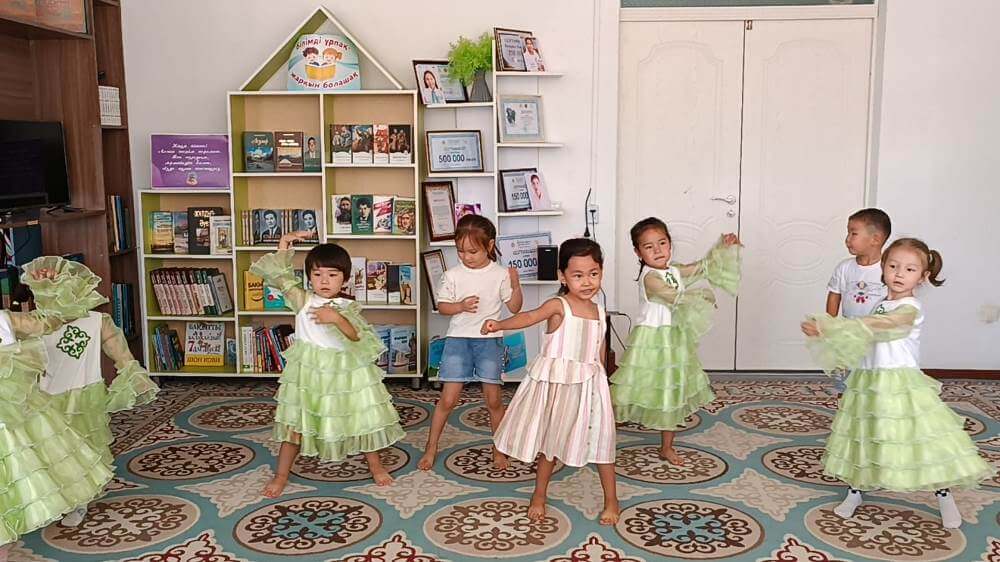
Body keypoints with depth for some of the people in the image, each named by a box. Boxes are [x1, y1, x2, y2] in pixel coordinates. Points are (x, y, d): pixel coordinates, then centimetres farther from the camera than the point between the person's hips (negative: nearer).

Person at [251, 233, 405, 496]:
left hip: (345, 371, 0)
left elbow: (357, 337, -19)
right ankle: (281, 475, 18)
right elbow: (279, 275, -2)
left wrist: (336, 319, -33)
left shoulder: (348, 307, -5)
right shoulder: (302, 300, -2)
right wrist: (285, 244, -6)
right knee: (296, 422, 5)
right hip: (308, 370, 0)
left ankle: (375, 465, 30)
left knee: (362, 418, 10)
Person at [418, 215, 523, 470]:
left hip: (490, 339, 0)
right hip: (458, 338, 0)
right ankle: (431, 447, 15)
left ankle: (499, 448, 23)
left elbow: (515, 308, 2)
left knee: (494, 400, 4)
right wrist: (461, 306, -15)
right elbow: (442, 306, 3)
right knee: (448, 399, -1)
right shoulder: (453, 275, -2)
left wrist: (516, 285, -15)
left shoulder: (500, 274, -2)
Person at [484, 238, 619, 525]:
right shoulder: (558, 305, -12)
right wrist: (499, 324, -48)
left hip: (589, 385, 4)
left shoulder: (599, 312, 5)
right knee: (550, 441, 10)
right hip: (555, 383, -4)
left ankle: (611, 500, 23)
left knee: (601, 440, 6)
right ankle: (539, 495, 28)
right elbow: (529, 316, -31)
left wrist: (600, 381, 17)